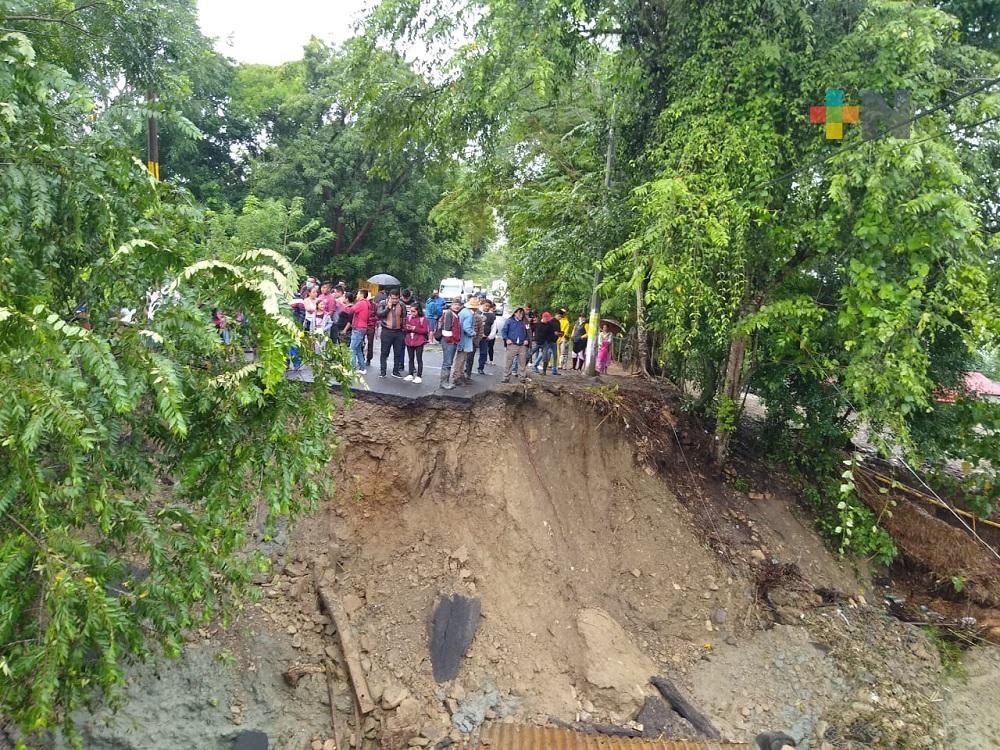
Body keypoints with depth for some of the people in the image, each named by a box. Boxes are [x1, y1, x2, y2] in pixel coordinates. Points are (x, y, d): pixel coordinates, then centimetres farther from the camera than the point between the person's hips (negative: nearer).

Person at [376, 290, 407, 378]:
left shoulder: (401, 305, 6)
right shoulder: (383, 304, -1)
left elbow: (404, 318, 15)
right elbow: (379, 314, -14)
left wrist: (404, 326, 4)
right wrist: (388, 308, -17)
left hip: (398, 332, 3)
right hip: (387, 331, -3)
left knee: (398, 353, 8)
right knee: (384, 352, 2)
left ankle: (396, 371, 18)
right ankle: (382, 371, 9)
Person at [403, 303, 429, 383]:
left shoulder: (423, 319, -9)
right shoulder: (408, 317, 5)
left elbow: (425, 330, -12)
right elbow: (404, 327, 14)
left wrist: (414, 328, -19)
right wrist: (407, 328, -10)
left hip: (419, 342, -5)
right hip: (409, 341, 5)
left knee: (419, 359, 1)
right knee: (411, 359, 14)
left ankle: (419, 376, 5)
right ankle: (411, 374, 24)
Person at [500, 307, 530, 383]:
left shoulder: (523, 322, 13)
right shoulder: (509, 321, 4)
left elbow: (526, 333, 21)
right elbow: (504, 331, 3)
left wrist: (526, 340, 5)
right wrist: (506, 339, -11)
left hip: (522, 346, 3)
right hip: (512, 345, -3)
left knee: (523, 363, 4)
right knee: (509, 362, -1)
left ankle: (523, 378, 10)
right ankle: (506, 378, 4)